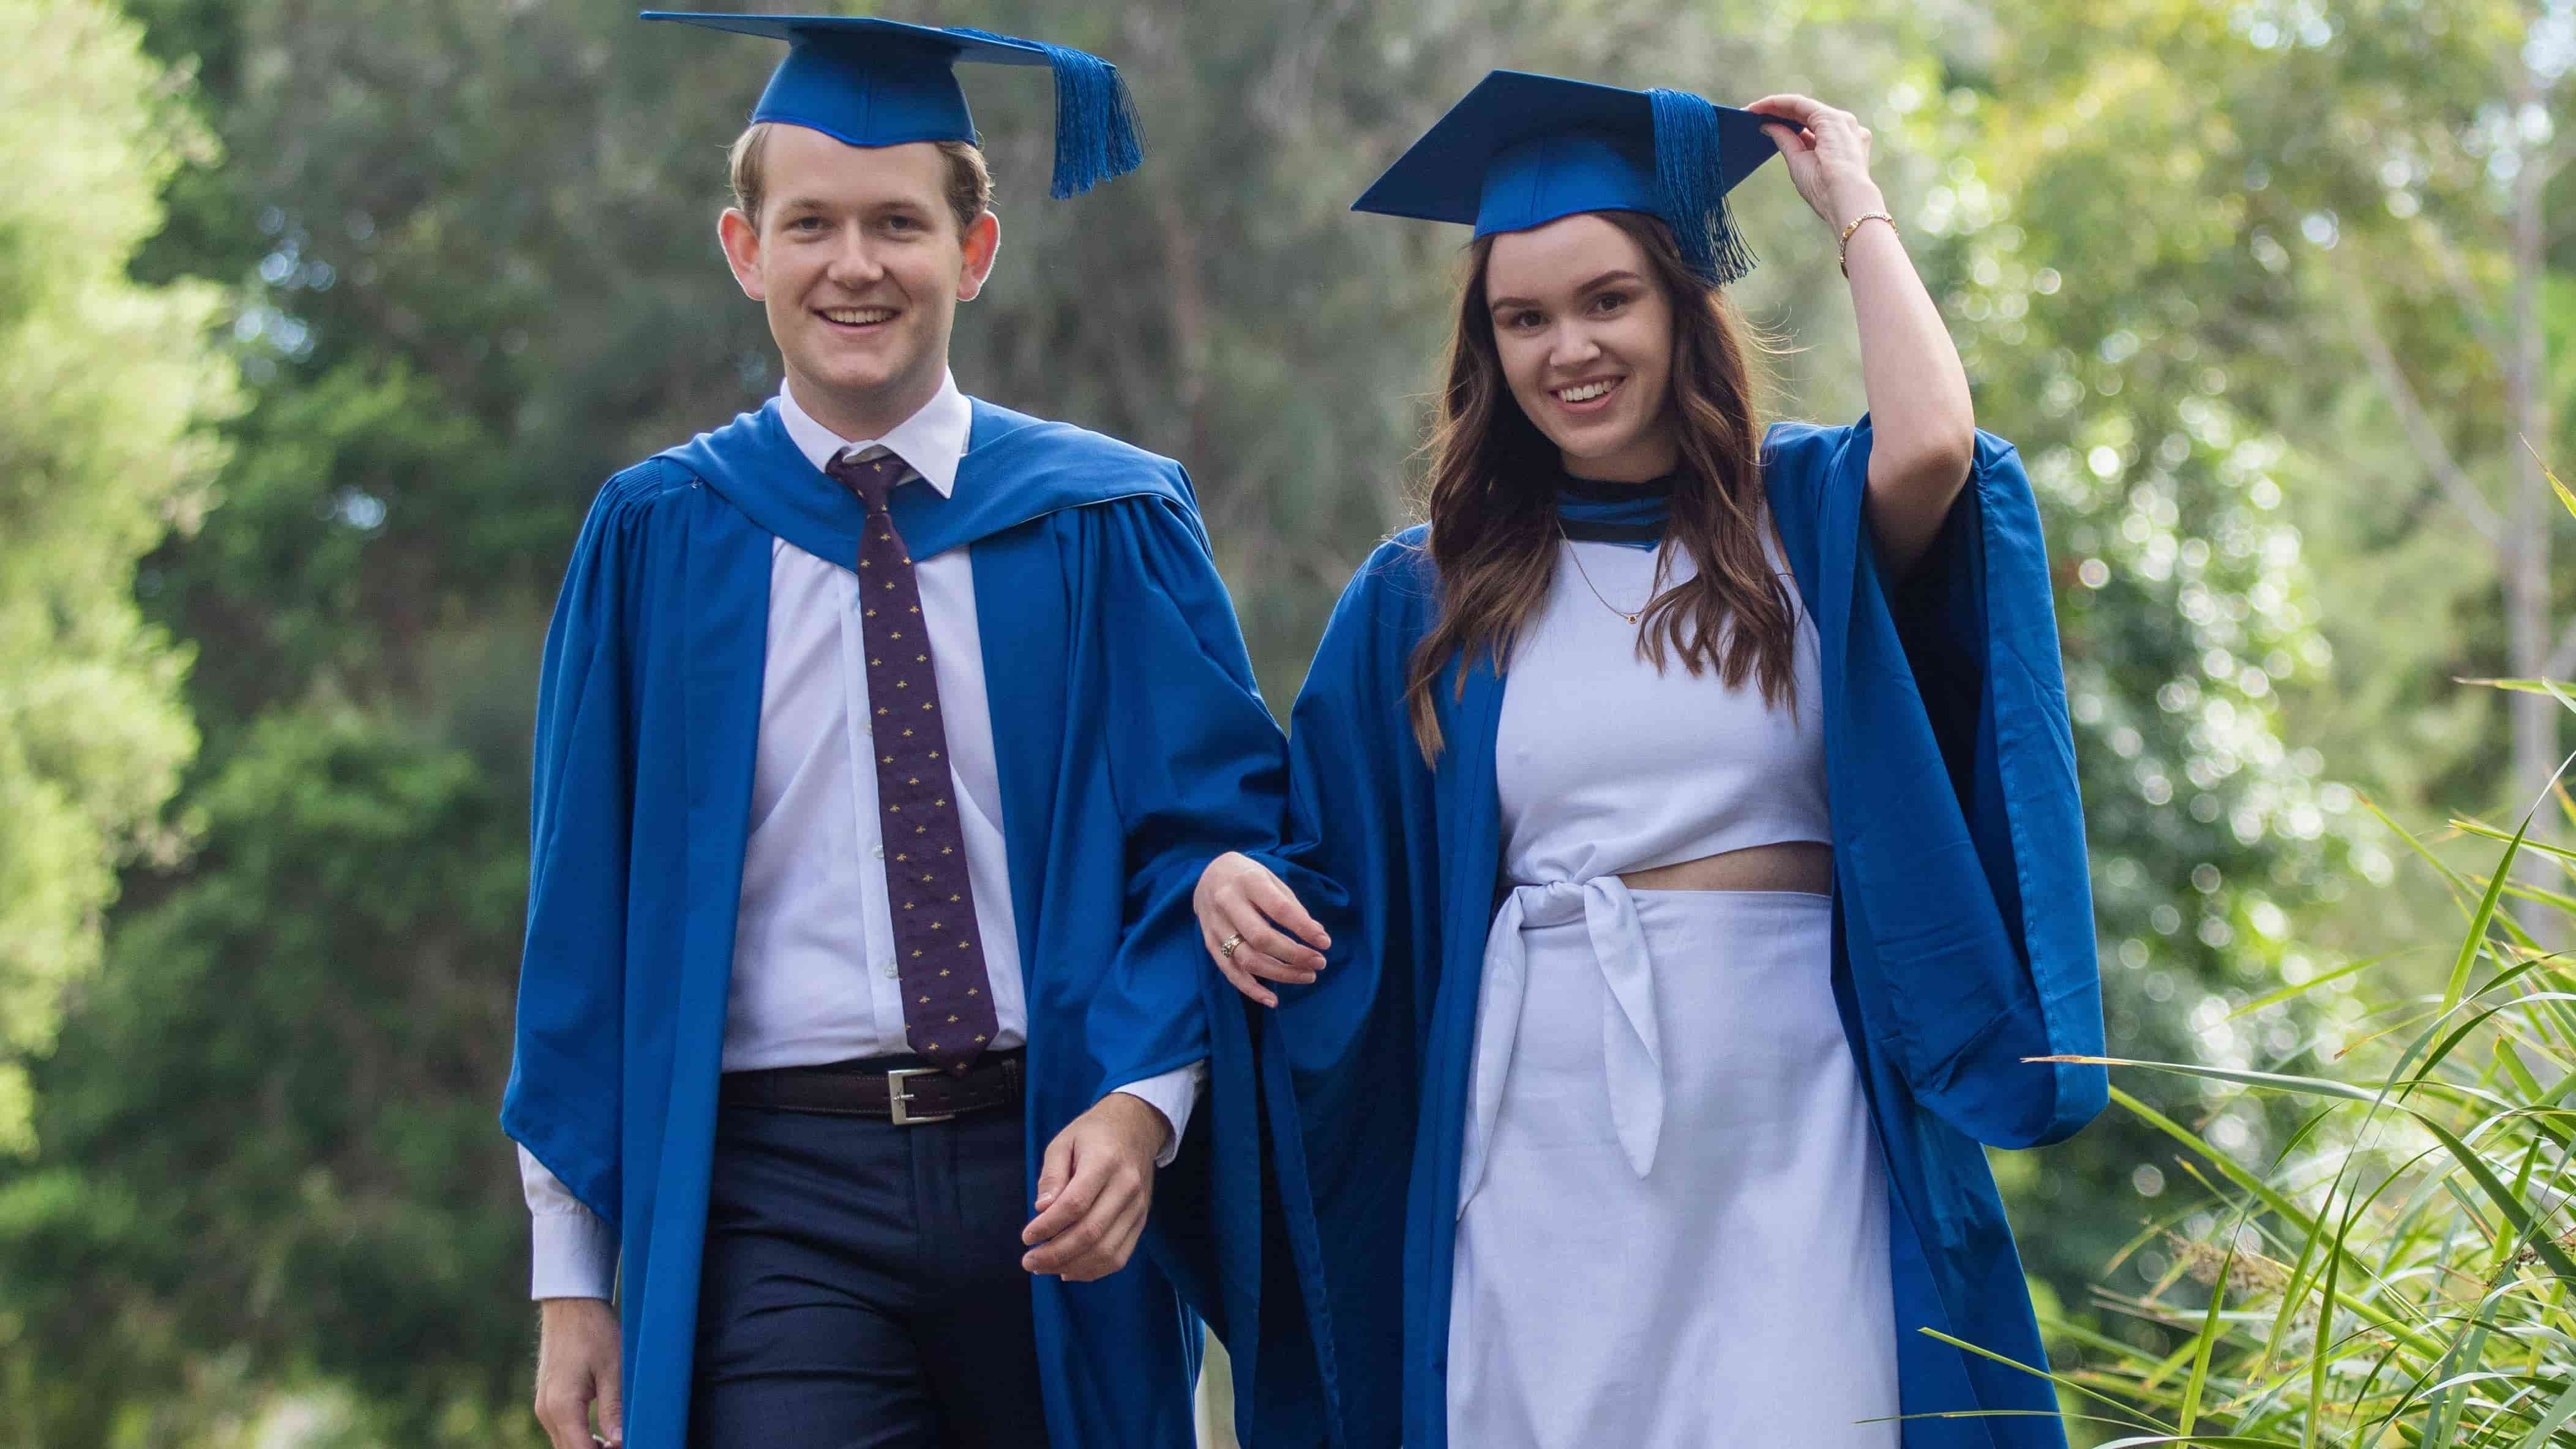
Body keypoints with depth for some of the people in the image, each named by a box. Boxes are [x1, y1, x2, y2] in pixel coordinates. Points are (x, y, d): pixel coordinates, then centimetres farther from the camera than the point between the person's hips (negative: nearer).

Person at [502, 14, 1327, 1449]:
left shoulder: (1109, 529, 4)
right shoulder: (656, 541, 5)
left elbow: (1219, 820, 2)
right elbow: (585, 907, 6)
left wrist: (1142, 1100, -15)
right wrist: (574, 1275, 2)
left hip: (1059, 1177, 1)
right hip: (776, 1201, -1)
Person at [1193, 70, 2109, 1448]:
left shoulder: (1805, 517, 7)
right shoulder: (1423, 599, 10)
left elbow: (1930, 447, -16)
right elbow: (1334, 874, 14)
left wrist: (1855, 209, -2)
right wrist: (1235, 882, -9)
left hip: (1786, 1131, -1)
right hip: (1544, 1143, 1)